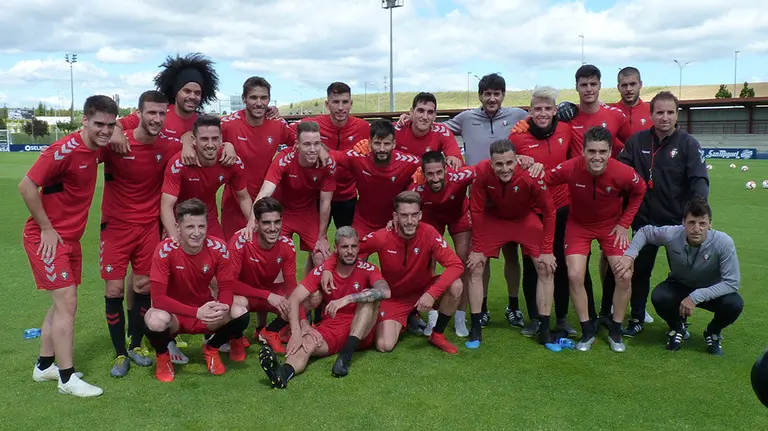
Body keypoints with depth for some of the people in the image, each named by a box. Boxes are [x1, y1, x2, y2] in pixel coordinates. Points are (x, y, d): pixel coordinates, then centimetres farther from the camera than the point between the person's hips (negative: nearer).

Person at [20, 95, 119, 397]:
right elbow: (26, 186, -21)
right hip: (47, 237, -9)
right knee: (67, 302, -9)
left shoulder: (96, 149, 2)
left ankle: (45, 366, 28)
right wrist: (47, 228, -17)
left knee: (63, 303, 15)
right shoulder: (65, 149, -21)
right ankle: (67, 378, -1)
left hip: (70, 237, 9)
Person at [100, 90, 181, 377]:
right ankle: (119, 354, 17)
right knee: (114, 291, 0)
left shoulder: (169, 147, -7)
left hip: (149, 227, 2)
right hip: (115, 227, -2)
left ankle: (136, 346, 28)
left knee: (143, 288, 8)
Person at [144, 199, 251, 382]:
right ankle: (162, 355, 2)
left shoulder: (218, 248, -16)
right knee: (156, 320, -36)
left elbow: (227, 287, -11)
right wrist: (197, 312, -37)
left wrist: (223, 307, -35)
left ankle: (211, 348, 9)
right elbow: (158, 297, -27)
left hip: (206, 311, 2)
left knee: (240, 314, -24)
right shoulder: (165, 250, -24)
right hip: (174, 313, -2)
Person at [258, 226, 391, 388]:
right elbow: (294, 299, -11)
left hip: (360, 332, 0)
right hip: (330, 330, 1)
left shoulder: (367, 269, -5)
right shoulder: (323, 271, -2)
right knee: (307, 342, -31)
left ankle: (346, 354, -34)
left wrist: (347, 299, -35)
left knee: (371, 298, -26)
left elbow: (385, 291, -26)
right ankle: (284, 372, -61)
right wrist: (296, 331, -28)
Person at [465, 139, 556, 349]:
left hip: (525, 219, 0)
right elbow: (476, 211, -16)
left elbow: (549, 211, -19)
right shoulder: (482, 172, -30)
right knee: (475, 267, -8)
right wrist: (477, 249, -12)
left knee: (546, 269, -8)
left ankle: (544, 330, 5)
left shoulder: (531, 174, -33)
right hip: (494, 218, 1)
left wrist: (547, 251, -16)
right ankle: (476, 328, 5)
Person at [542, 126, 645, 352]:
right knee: (575, 275, -12)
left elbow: (639, 191, -5)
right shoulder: (570, 168, -30)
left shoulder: (623, 173, -27)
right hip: (578, 225, 0)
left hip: (612, 225, 1)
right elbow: (542, 182, -14)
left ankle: (615, 331, 15)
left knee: (624, 276, -7)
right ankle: (587, 331, 9)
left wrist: (624, 223, -5)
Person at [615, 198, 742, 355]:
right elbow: (644, 231, -6)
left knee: (734, 304, -31)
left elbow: (732, 282, -26)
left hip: (712, 291, -1)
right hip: (679, 286, 1)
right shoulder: (671, 235, -26)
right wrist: (629, 255, -22)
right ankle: (677, 328, 5)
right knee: (659, 297, -31)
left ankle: (713, 332, 5)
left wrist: (696, 296, -33)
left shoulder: (723, 242, -31)